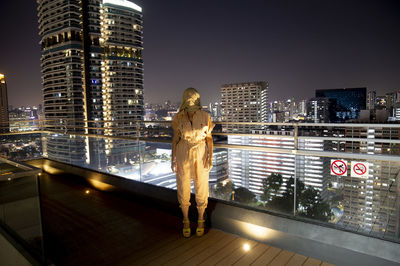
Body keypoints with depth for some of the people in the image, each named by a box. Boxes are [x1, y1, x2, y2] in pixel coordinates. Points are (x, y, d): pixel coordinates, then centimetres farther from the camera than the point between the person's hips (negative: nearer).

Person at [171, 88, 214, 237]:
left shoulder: (205, 117, -5)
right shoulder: (178, 118, -4)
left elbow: (209, 138, -1)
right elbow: (175, 139, 1)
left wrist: (210, 158, -8)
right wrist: (173, 160, -2)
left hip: (200, 156, 0)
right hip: (183, 156, 0)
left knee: (201, 188, 8)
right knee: (183, 189, 7)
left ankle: (200, 220, 30)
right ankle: (186, 221, 28)